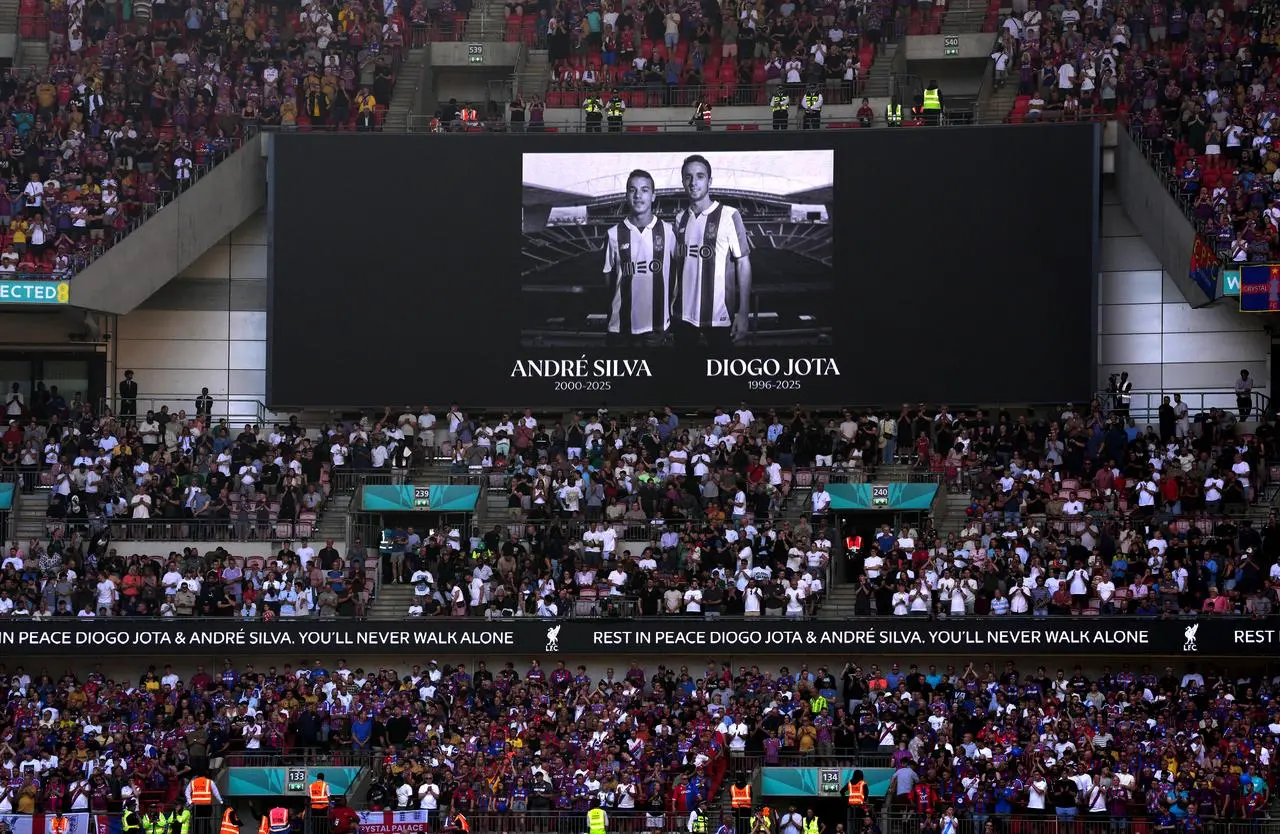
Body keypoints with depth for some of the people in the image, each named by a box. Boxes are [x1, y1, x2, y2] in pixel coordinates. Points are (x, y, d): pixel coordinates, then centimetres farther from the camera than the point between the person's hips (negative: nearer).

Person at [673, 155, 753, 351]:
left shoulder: (728, 216, -8)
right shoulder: (680, 219, 7)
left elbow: (743, 264, -7)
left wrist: (743, 313, -12)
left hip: (719, 315, -4)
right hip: (685, 314, 4)